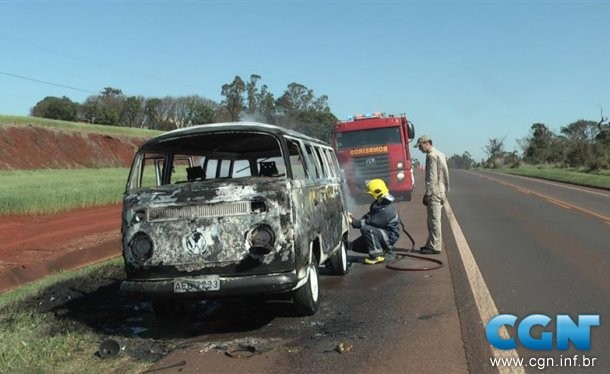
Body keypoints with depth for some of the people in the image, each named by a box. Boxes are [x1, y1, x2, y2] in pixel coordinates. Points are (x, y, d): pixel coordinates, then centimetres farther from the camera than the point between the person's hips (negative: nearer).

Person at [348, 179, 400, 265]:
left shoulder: (387, 210, -28)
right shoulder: (377, 203, 5)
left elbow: (371, 222, -30)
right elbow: (369, 216, 6)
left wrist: (354, 222, -24)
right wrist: (355, 220, -11)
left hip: (389, 237, -9)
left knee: (366, 228, -33)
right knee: (355, 246, 5)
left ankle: (377, 256, -24)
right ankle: (381, 249, 16)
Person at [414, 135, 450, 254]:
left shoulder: (432, 156, -14)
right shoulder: (439, 154, 18)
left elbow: (432, 177, -19)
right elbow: (444, 175, 20)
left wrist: (428, 194, -18)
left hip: (434, 193, -10)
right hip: (440, 192, 10)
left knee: (434, 220, -7)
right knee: (432, 220, 15)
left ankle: (435, 247, -4)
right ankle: (431, 244, 21)